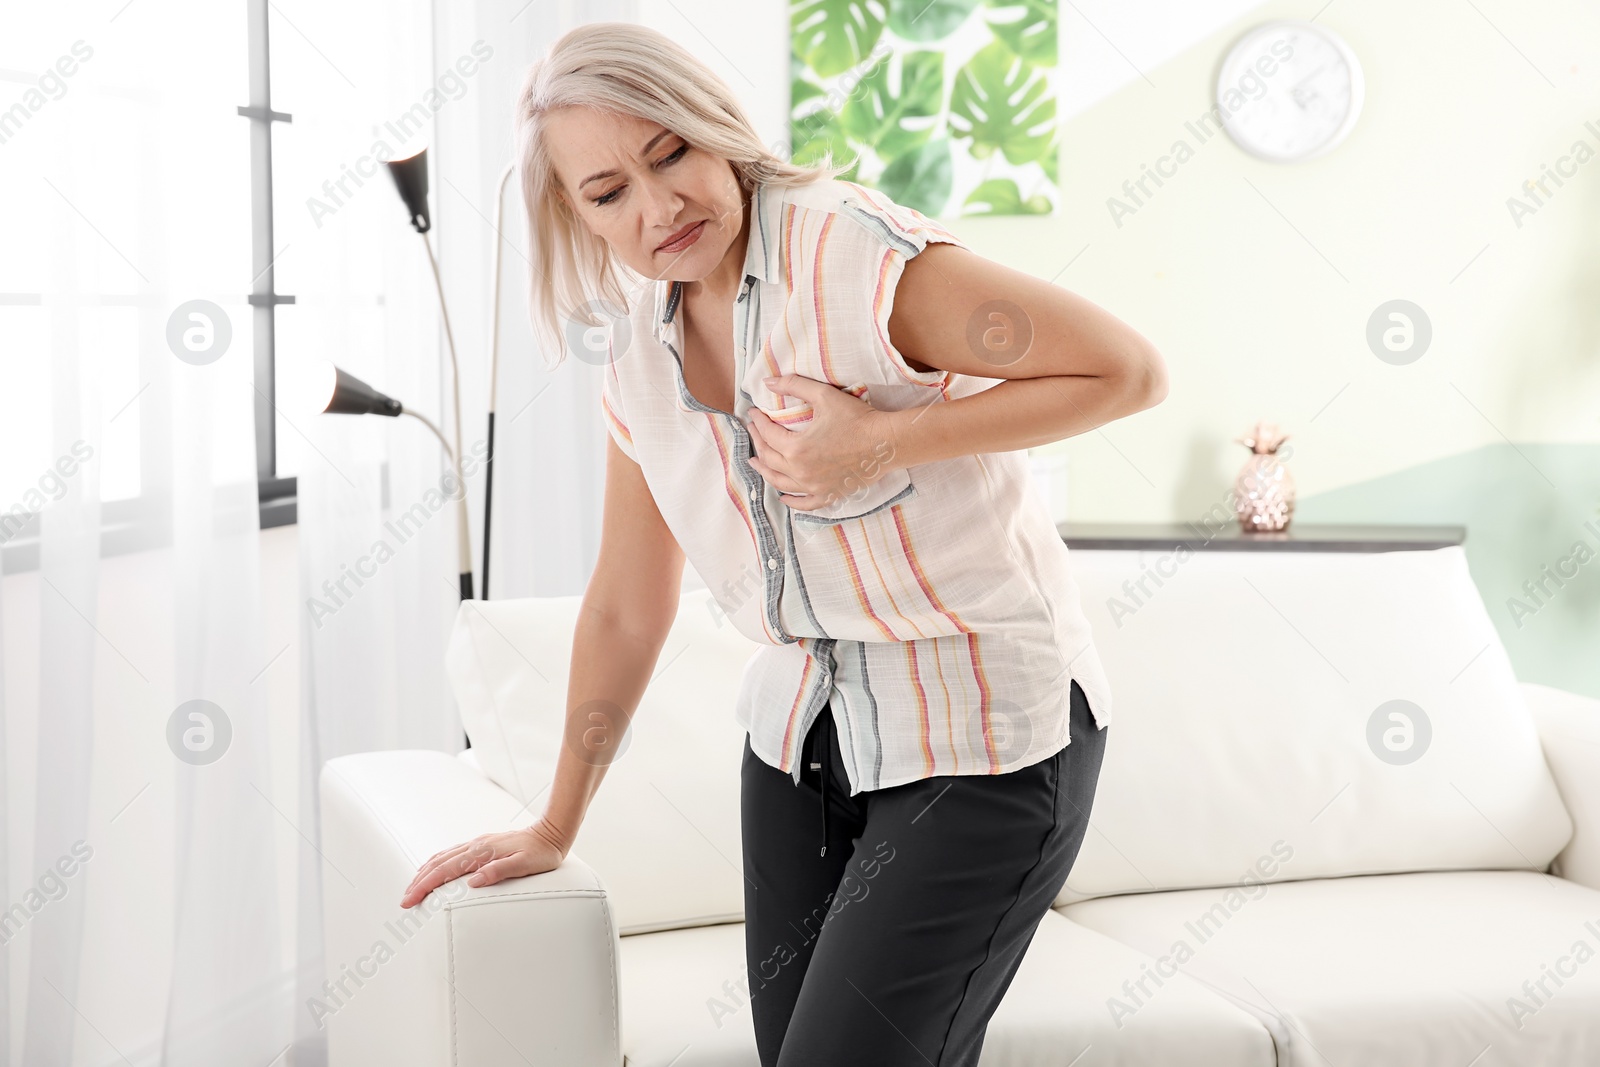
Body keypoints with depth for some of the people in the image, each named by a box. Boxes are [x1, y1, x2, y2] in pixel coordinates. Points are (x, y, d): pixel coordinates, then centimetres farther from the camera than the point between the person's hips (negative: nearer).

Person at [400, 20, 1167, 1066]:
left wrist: (882, 444, -21)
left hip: (980, 737, -6)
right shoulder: (636, 346, 3)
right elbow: (627, 610, 14)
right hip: (802, 735, 7)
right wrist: (554, 830, 19)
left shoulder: (857, 253, -18)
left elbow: (1129, 368, -17)